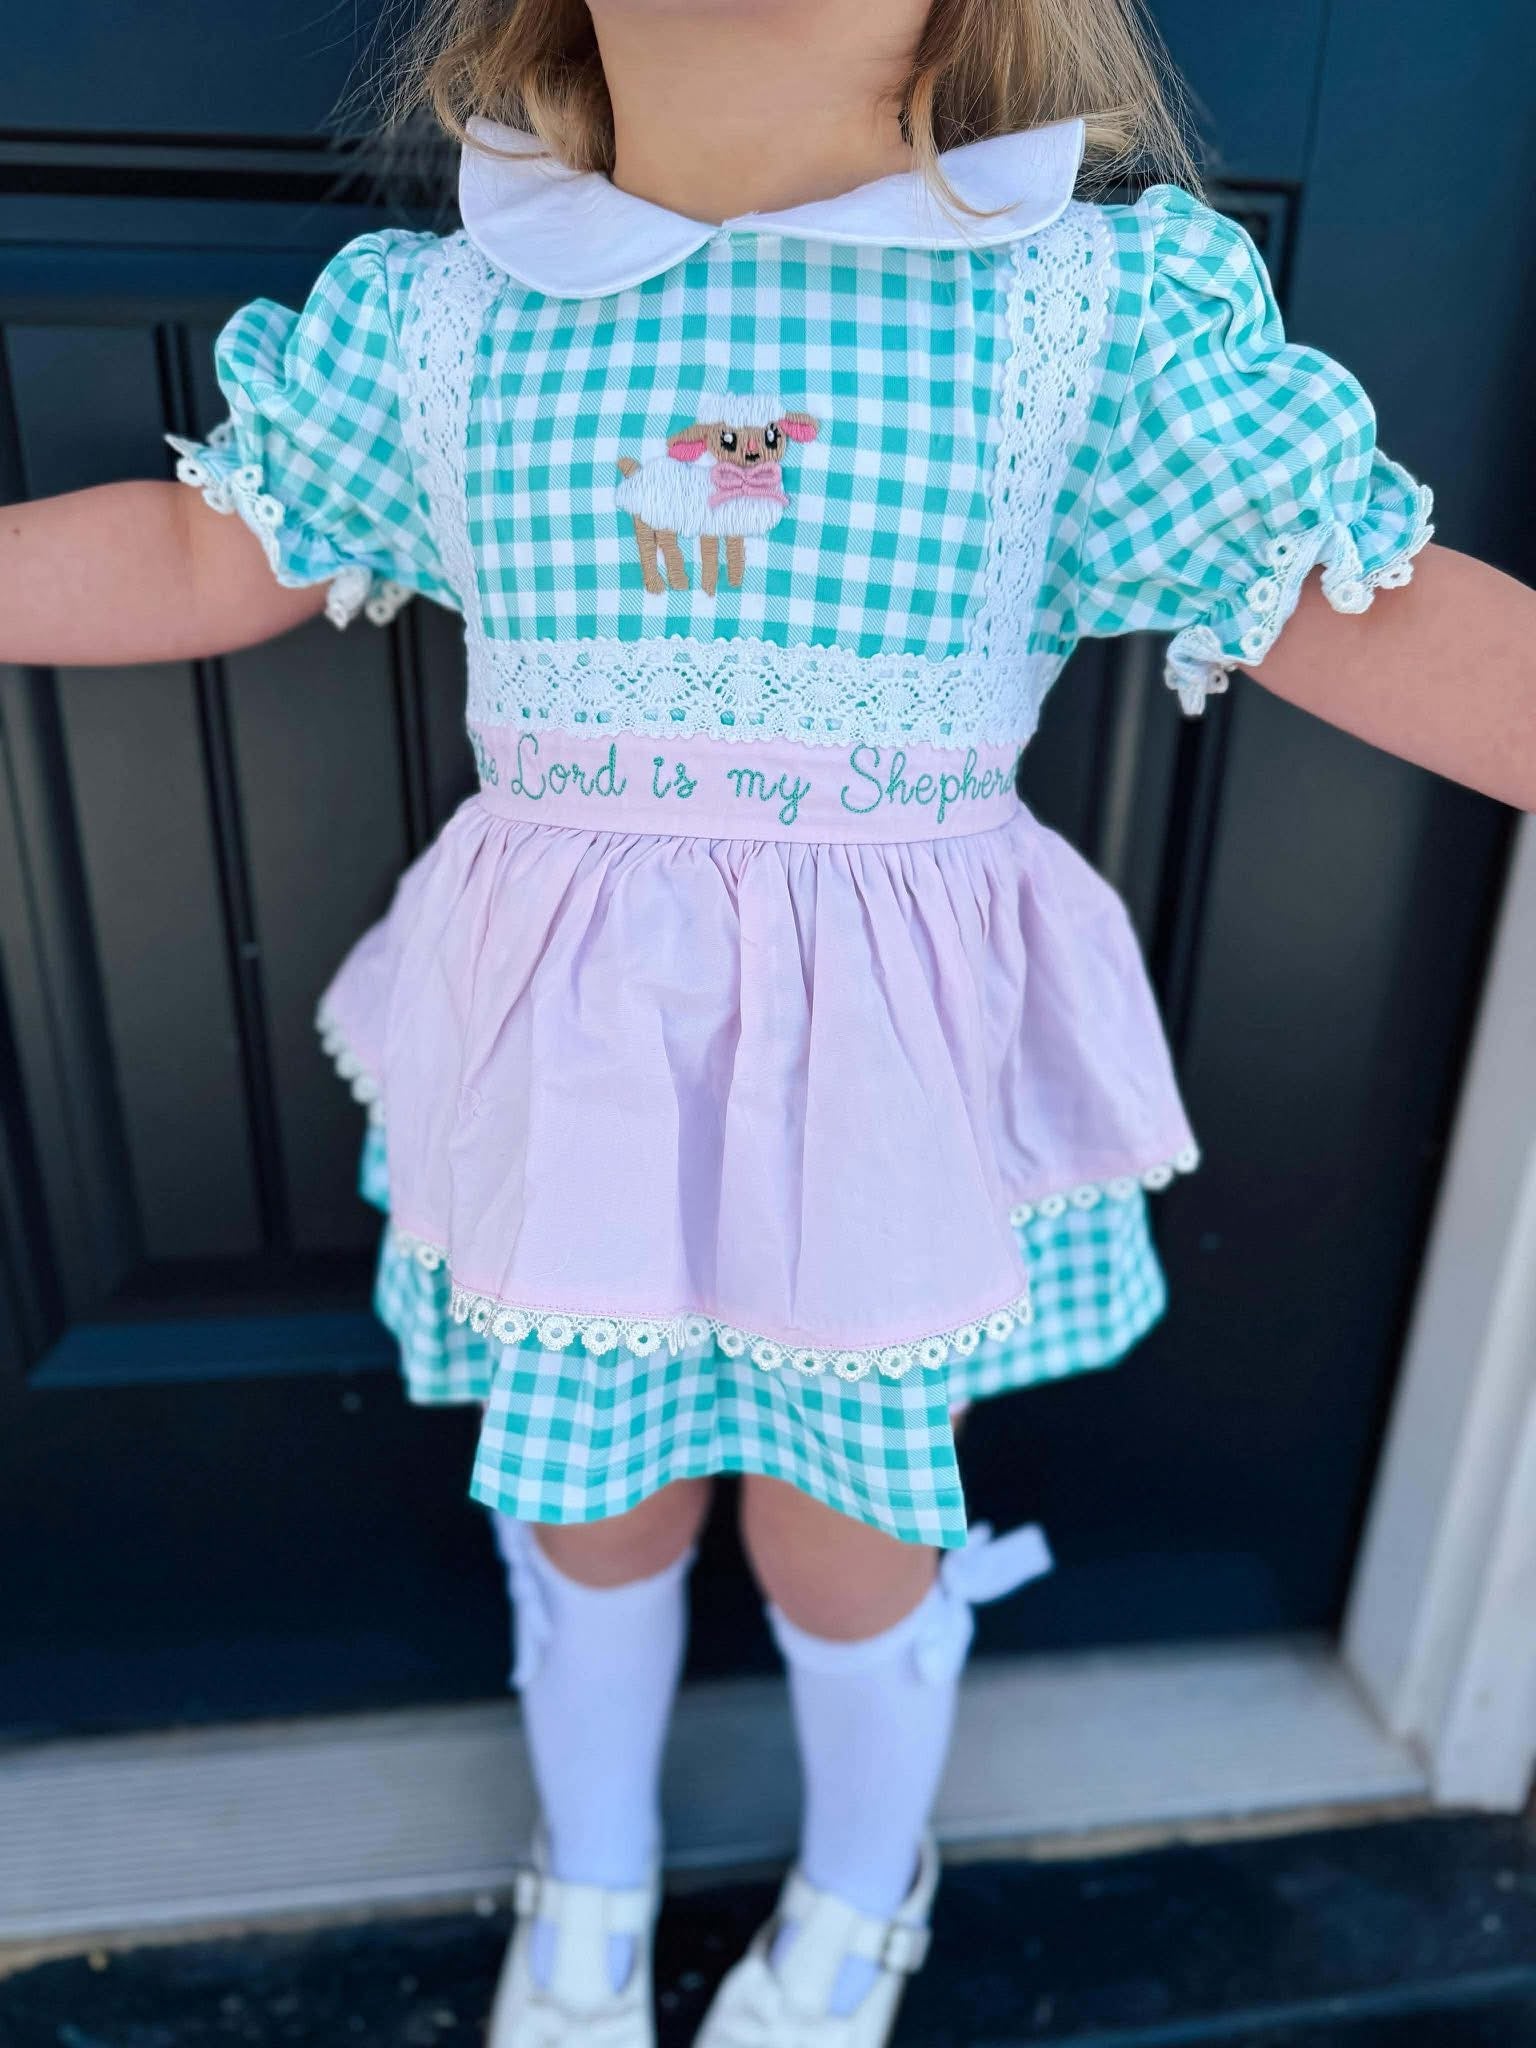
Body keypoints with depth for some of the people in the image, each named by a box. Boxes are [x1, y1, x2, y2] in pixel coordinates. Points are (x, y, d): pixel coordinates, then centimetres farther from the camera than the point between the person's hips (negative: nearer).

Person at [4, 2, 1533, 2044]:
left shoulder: (1100, 310, -6)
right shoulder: (441, 317, 0)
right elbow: (204, 554, 10)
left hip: (883, 1071, -1)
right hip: (574, 1060, 2)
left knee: (846, 1535, 17)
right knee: (589, 1504, 21)